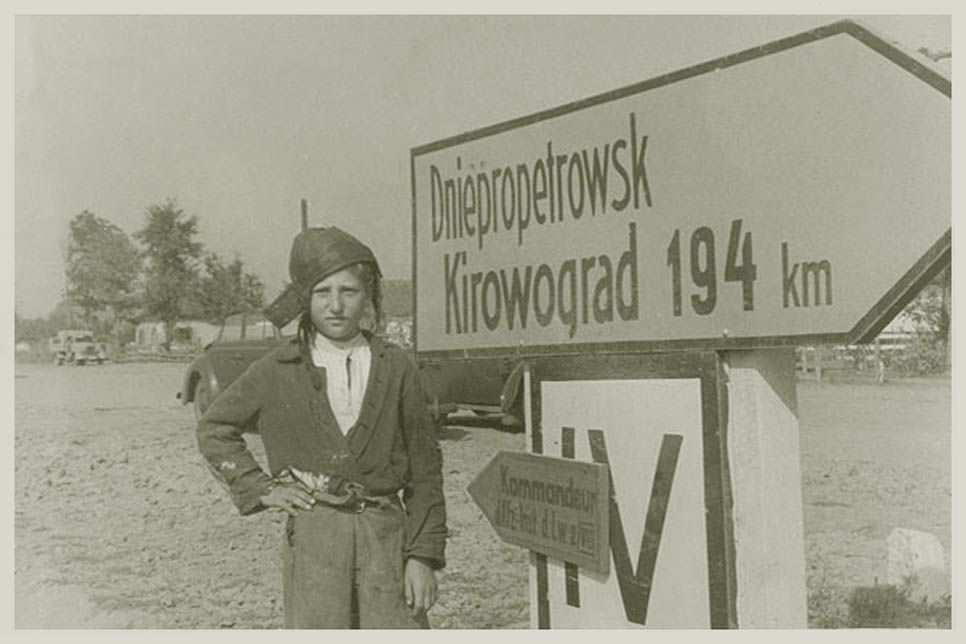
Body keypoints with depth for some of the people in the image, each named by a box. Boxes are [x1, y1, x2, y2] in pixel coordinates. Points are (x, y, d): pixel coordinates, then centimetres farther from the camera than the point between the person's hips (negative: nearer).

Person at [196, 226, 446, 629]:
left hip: (386, 533, 1)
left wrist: (423, 555, 0)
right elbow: (213, 429, 17)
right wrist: (260, 488, 5)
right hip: (313, 533, 0)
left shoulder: (395, 368, 4)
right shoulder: (277, 372, 4)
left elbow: (425, 469, 5)